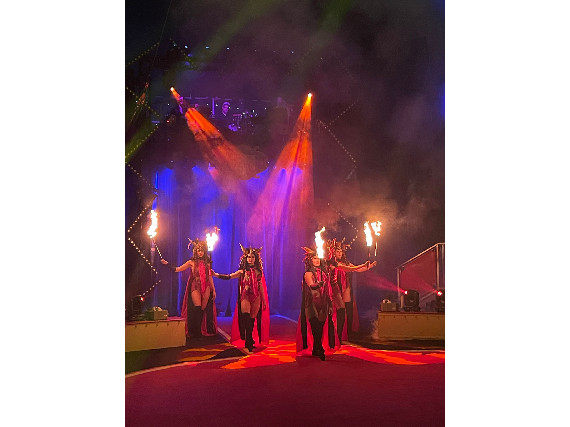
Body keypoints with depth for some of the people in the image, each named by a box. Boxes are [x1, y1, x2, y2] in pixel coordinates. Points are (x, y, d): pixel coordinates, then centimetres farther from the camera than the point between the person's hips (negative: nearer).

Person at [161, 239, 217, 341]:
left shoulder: (207, 263, 10)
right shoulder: (192, 262, 3)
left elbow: (210, 277, 13)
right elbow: (177, 269, 2)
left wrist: (213, 290, 12)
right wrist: (167, 264, -9)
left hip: (206, 287, 2)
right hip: (195, 287, -2)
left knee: (203, 309, 3)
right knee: (197, 308, -11)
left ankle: (204, 330, 13)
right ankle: (196, 332, -3)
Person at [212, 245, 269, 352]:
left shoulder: (258, 271, 9)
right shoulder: (242, 272, 4)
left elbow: (261, 286, 13)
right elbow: (228, 277, -4)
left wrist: (264, 301, 14)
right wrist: (216, 275, -16)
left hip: (256, 298, 2)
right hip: (246, 296, -2)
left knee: (252, 319, 6)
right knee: (246, 318, -18)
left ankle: (249, 341, 20)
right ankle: (249, 343, -19)